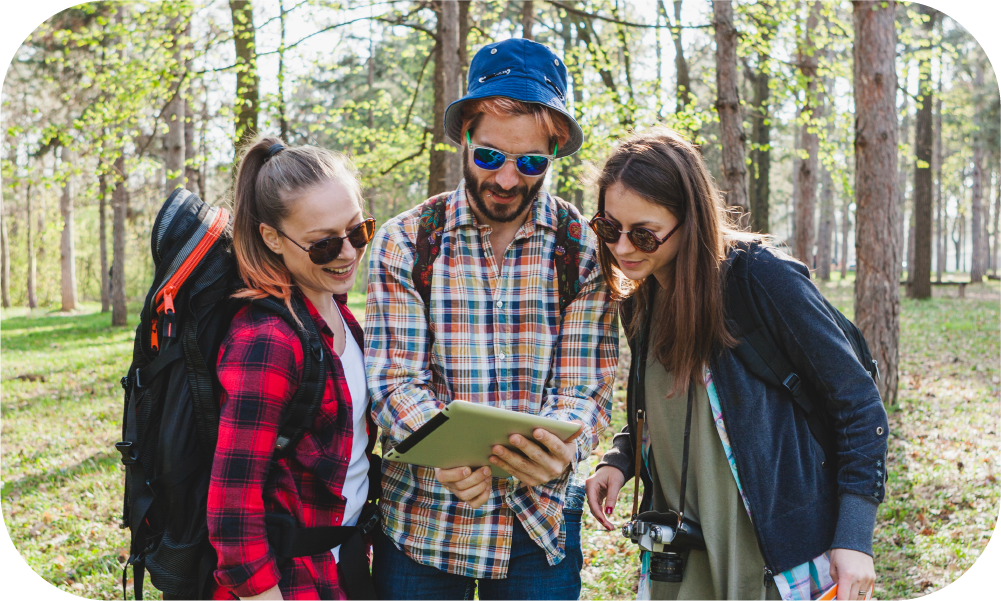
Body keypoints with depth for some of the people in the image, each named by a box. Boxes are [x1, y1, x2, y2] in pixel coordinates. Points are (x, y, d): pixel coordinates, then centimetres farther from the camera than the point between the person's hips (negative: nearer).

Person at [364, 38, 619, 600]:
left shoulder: (584, 248, -3)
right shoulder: (404, 242, -4)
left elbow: (587, 388, -7)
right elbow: (394, 380, -9)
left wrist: (561, 451, -28)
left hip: (540, 521, 0)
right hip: (421, 520, 0)